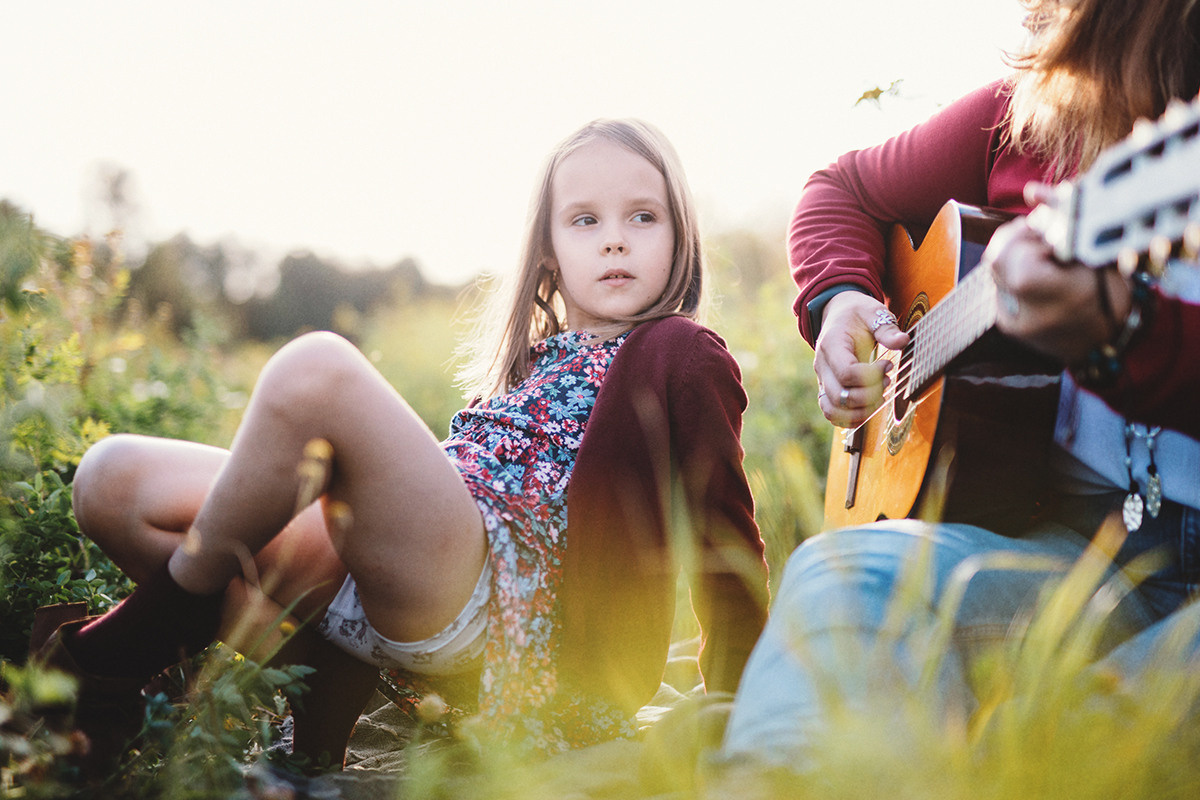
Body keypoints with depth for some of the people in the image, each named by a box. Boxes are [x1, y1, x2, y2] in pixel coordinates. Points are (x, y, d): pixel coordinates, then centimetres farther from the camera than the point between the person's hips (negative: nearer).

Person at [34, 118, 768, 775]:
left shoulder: (679, 353, 7)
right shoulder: (540, 358, 28)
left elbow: (729, 540, 5)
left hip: (487, 592, -8)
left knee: (316, 368, -30)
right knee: (112, 482, -3)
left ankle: (146, 634, -10)